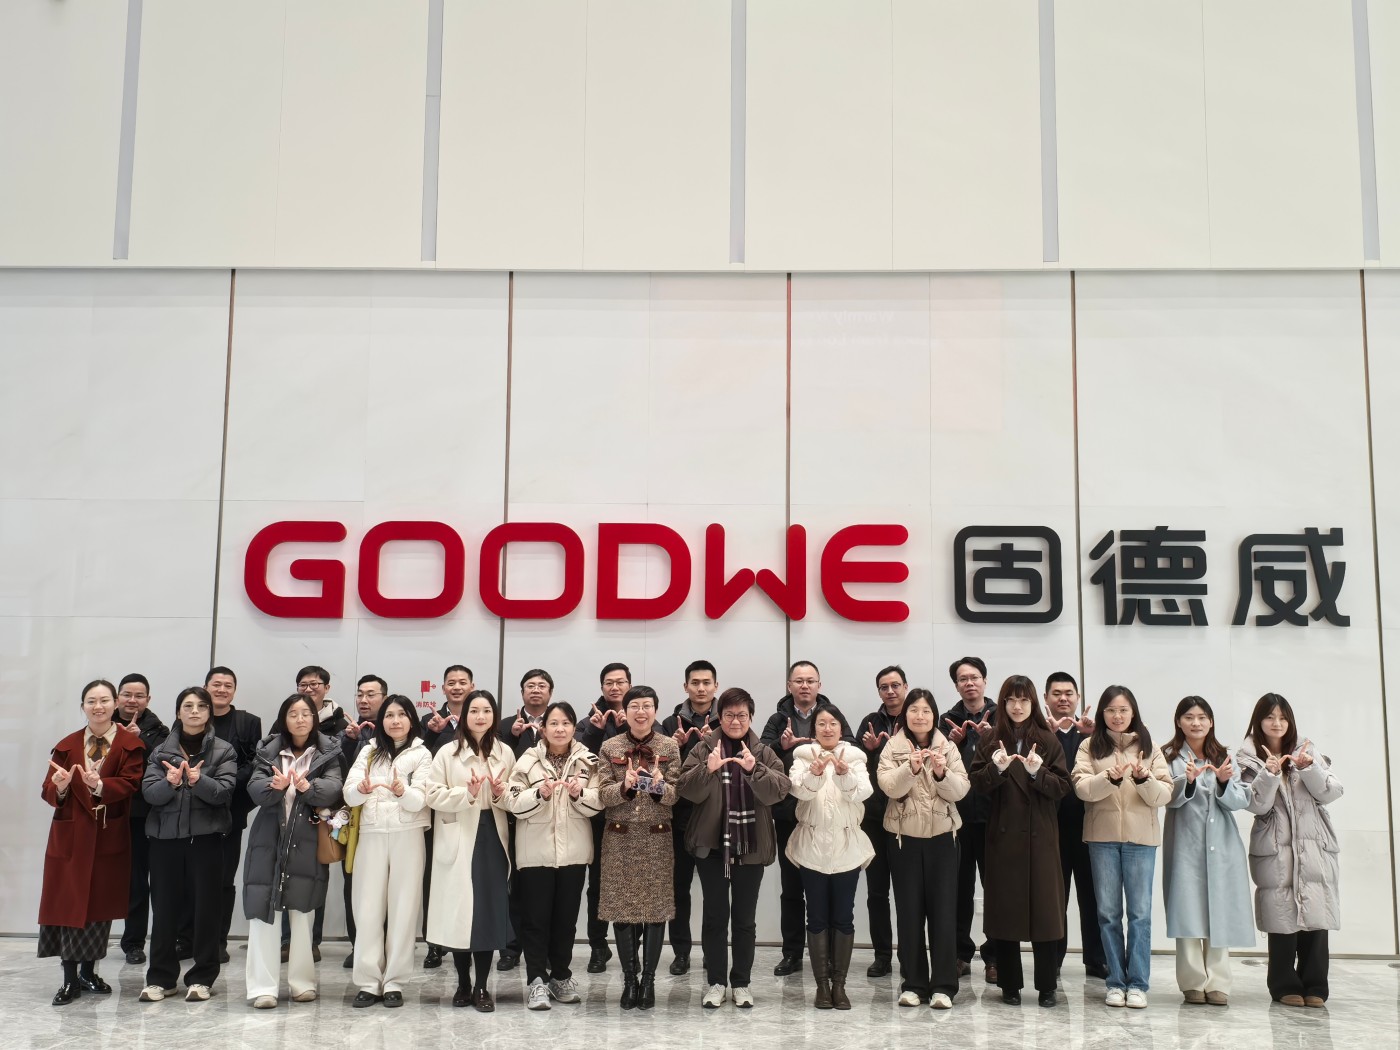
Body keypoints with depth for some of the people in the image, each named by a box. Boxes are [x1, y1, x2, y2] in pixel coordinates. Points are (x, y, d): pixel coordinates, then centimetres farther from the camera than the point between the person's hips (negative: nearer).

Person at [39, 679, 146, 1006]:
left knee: (101, 903, 5)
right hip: (71, 835, 1)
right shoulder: (66, 746, 7)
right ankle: (69, 978, 7)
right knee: (69, 903, 0)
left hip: (109, 836, -1)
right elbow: (48, 792, 2)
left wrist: (99, 785, -32)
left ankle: (89, 971, 21)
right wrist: (60, 787, -21)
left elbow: (130, 783, -14)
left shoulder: (131, 744, -1)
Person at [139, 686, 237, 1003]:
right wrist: (170, 783, -20)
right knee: (165, 907, 3)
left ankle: (202, 978, 10)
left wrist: (199, 780, -25)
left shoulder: (223, 750, 5)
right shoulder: (161, 751, 10)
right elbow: (149, 793, 0)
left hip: (206, 837, -1)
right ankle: (161, 978, 13)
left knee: (206, 906, 0)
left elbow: (224, 791, -7)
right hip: (165, 836, 2)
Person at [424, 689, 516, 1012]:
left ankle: (481, 987, 11)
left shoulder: (505, 753, 9)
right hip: (458, 842, -2)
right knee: (460, 912, -1)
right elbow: (432, 794, -7)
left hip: (492, 839, 2)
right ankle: (463, 984, 15)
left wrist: (502, 794, -9)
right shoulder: (448, 753, 0)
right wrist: (466, 794, -19)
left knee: (490, 911, 0)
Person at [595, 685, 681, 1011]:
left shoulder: (669, 747, 3)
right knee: (621, 908, 1)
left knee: (656, 908, 1)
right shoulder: (610, 748, 4)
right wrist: (625, 786, -21)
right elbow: (602, 795, -2)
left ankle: (648, 980, 12)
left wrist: (660, 785, -23)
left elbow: (676, 794, -2)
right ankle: (630, 980, 14)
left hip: (657, 838, 0)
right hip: (620, 838, 0)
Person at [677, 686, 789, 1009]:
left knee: (745, 918, 7)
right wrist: (708, 769, -26)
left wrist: (754, 769, -27)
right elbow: (687, 790, -8)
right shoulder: (703, 749, 2)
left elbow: (778, 791, -10)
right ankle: (715, 981, 15)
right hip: (712, 844, -1)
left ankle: (741, 982, 18)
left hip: (752, 846, 1)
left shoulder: (764, 753, 5)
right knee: (714, 915, 5)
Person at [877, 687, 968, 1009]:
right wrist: (911, 768, -31)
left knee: (943, 909, -1)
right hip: (903, 837, -1)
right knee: (909, 910, 3)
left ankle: (943, 985, 4)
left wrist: (942, 773, -23)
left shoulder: (948, 747, 5)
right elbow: (889, 786, -14)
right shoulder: (892, 748, 1)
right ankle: (913, 983, 12)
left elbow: (960, 790, -4)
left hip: (942, 836, 1)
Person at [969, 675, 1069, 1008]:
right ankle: (1010, 985, 13)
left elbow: (1062, 787, -2)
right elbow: (976, 784, -1)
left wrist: (1038, 772, -19)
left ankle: (1047, 986, 10)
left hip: (1040, 835, -1)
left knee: (1044, 908, 0)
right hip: (1002, 834, 1)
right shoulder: (989, 740, 6)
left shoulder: (1048, 741, 4)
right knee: (1004, 908, 3)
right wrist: (996, 768, -19)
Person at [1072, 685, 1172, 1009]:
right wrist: (1110, 778, -25)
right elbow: (1081, 787, -9)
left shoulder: (1148, 747, 6)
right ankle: (1116, 982, 15)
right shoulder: (1090, 746, 5)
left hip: (1141, 838, 0)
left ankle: (1137, 983, 10)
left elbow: (1164, 795, -1)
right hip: (1102, 837, 0)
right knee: (1108, 912, 6)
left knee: (1140, 912, 2)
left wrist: (1144, 779, -20)